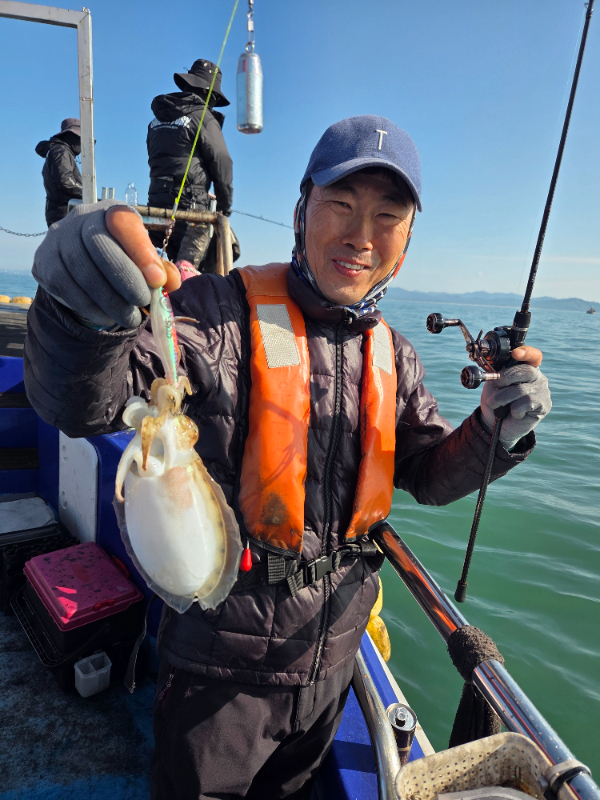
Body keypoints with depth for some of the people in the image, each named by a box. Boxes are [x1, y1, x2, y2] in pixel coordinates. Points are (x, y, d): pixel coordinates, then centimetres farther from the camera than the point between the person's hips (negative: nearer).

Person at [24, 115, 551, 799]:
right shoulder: (224, 314, -18)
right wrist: (83, 310, -52)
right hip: (221, 658, -4)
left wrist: (496, 430, -17)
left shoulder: (392, 355, 1)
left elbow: (431, 475, 3)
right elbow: (82, 404, -30)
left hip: (330, 656, 5)